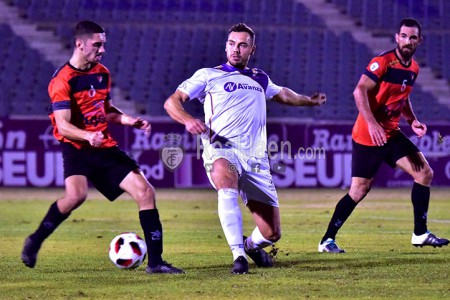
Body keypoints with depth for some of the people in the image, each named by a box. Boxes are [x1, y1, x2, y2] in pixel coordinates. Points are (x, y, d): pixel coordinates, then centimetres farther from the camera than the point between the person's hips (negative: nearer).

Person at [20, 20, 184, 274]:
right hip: (77, 148, -7)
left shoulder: (103, 73, 11)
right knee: (77, 195, -33)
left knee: (145, 192, -4)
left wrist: (130, 120, 9)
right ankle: (35, 241, -7)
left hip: (105, 148, 7)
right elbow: (63, 125, -20)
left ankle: (155, 261, 2)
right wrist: (88, 136, -38)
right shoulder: (63, 80, -12)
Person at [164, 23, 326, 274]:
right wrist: (188, 120, -19)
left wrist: (309, 101, 57)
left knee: (271, 233, -1)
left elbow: (282, 94, 43)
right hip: (222, 149, -4)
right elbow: (172, 102, 1)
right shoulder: (208, 75, 8)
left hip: (256, 158, 4)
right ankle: (238, 255, -37)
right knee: (227, 187, -41)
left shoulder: (259, 79, 21)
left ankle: (251, 245, 36)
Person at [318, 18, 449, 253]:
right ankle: (327, 240, 3)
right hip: (368, 136, -8)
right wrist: (372, 124, -31)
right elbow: (360, 91, -23)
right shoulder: (383, 62, -15)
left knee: (425, 173, 2)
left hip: (391, 134, 8)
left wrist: (412, 120, 7)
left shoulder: (413, 68, 10)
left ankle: (420, 234, 10)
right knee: (359, 190, -8)